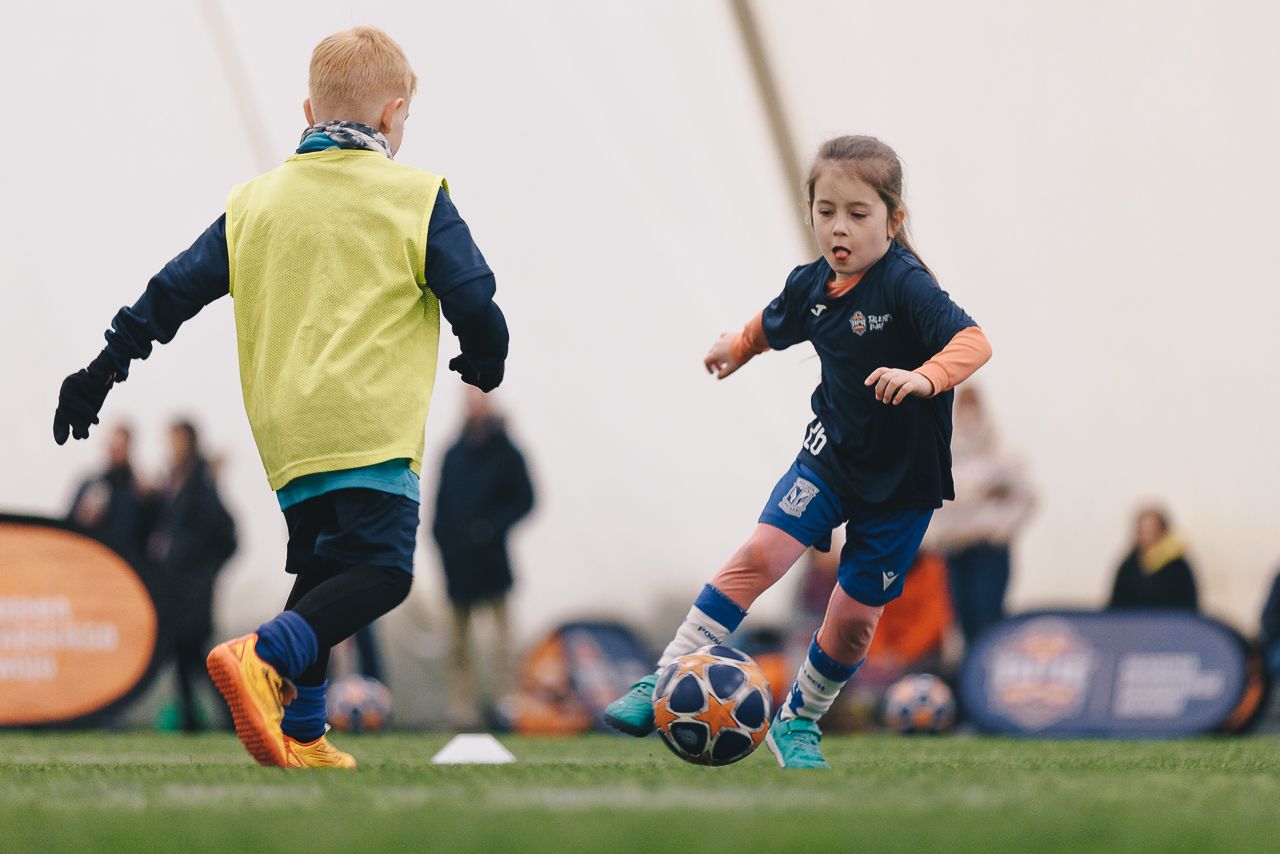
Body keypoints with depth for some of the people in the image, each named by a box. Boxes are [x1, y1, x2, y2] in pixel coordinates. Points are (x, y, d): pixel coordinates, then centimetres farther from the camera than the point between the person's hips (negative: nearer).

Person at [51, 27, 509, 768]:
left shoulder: (255, 202, 14)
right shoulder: (416, 198, 1)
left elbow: (175, 290, 14)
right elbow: (472, 297, 0)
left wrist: (104, 371, 21)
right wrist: (486, 362, 20)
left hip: (284, 430, 6)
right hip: (372, 424, -6)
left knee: (322, 574, 18)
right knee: (380, 573, -10)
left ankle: (301, 731, 11)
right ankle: (262, 658, -32)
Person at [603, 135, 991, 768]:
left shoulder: (906, 286, -22)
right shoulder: (811, 285, -4)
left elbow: (973, 341, -36)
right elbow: (773, 324, 21)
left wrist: (923, 377, -51)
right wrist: (736, 347, 33)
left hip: (902, 480, -3)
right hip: (831, 455, 3)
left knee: (855, 616, 1)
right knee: (760, 554, -16)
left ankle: (798, 721, 26)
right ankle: (664, 684, -16)